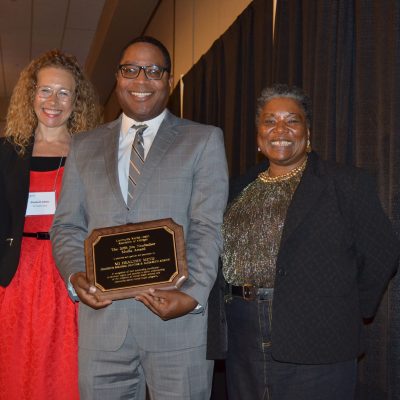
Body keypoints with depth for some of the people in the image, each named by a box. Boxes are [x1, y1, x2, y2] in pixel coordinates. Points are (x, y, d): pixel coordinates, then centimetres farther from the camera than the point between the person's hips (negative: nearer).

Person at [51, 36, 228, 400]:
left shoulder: (204, 141, 5)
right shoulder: (84, 147, 14)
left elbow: (209, 228, -4)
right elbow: (67, 225, 12)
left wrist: (193, 295, -17)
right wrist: (76, 275, -7)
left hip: (178, 318, -2)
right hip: (101, 316, 3)